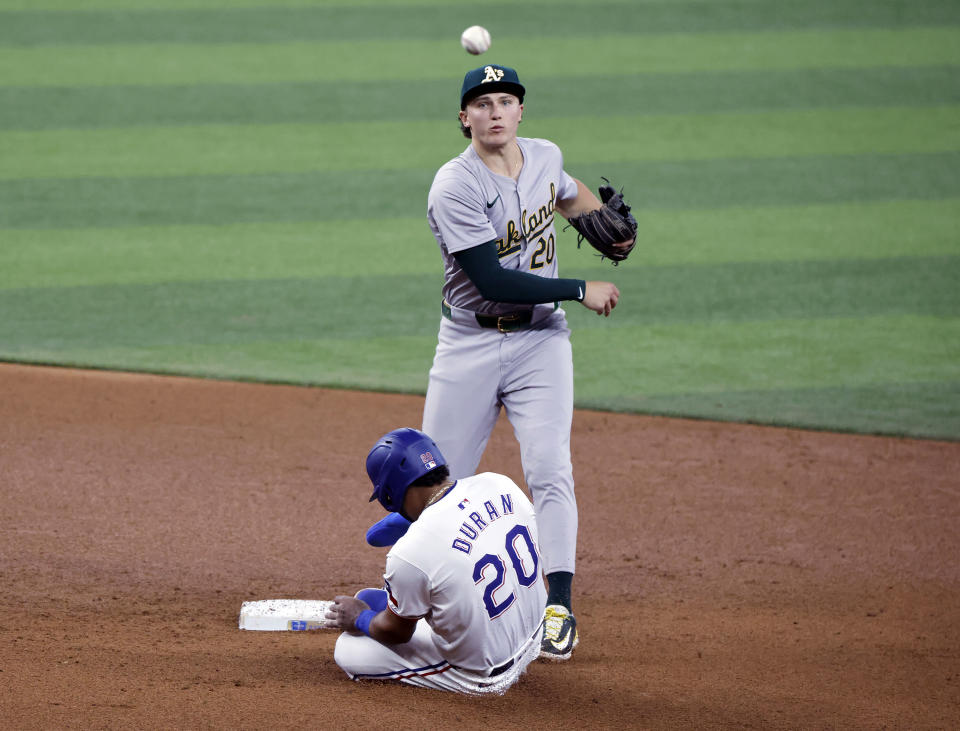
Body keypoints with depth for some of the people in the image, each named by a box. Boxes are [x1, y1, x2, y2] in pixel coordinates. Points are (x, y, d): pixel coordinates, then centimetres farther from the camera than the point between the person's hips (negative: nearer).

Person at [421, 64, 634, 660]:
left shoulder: (545, 157, 1)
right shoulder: (455, 187, -18)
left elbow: (569, 192, 27)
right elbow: (493, 281, -23)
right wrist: (581, 291, -20)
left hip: (541, 341, 3)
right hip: (470, 344, -3)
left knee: (550, 470, -11)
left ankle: (559, 608, -9)